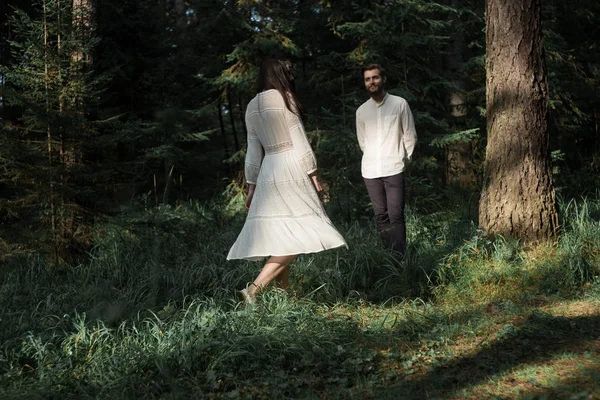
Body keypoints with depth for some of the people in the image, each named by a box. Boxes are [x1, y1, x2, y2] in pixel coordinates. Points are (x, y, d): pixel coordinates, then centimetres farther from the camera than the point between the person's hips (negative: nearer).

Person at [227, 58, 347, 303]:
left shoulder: (252, 107, 13)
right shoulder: (284, 98, -5)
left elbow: (253, 151, 14)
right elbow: (299, 140, -7)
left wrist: (251, 186, 17)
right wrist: (313, 174, -4)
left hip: (268, 172, 7)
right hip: (292, 169, -7)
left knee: (279, 237, 12)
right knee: (298, 236, -8)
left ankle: (283, 290, 14)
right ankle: (254, 289, -18)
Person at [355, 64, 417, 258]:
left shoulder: (400, 104, -1)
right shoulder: (361, 110, 8)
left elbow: (410, 136, 6)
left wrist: (404, 159, 10)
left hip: (394, 169, -3)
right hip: (370, 170, 4)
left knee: (396, 216, -11)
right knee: (380, 216, 7)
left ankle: (398, 257, -11)